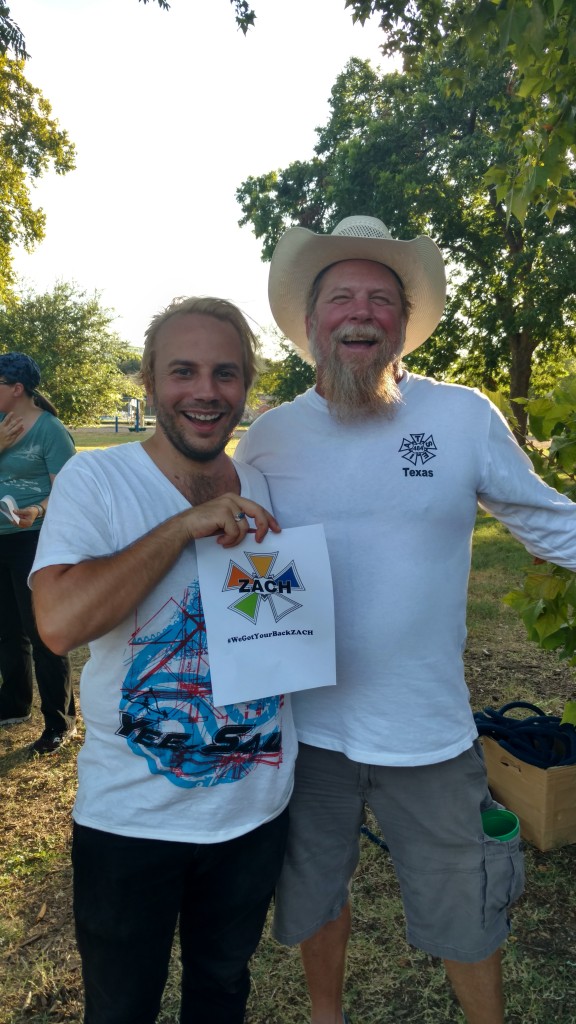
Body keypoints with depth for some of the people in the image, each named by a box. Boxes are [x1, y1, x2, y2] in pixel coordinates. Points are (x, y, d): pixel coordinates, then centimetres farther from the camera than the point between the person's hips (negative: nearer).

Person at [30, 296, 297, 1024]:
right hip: (130, 819, -3)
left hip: (255, 807, 4)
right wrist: (187, 523, -29)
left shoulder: (266, 490, -1)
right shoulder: (96, 479, -14)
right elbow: (60, 622, -29)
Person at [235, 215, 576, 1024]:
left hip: (428, 733, -1)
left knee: (463, 921, 21)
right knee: (314, 901, 25)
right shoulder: (267, 437, -4)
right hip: (304, 725, 2)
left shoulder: (466, 418, -9)